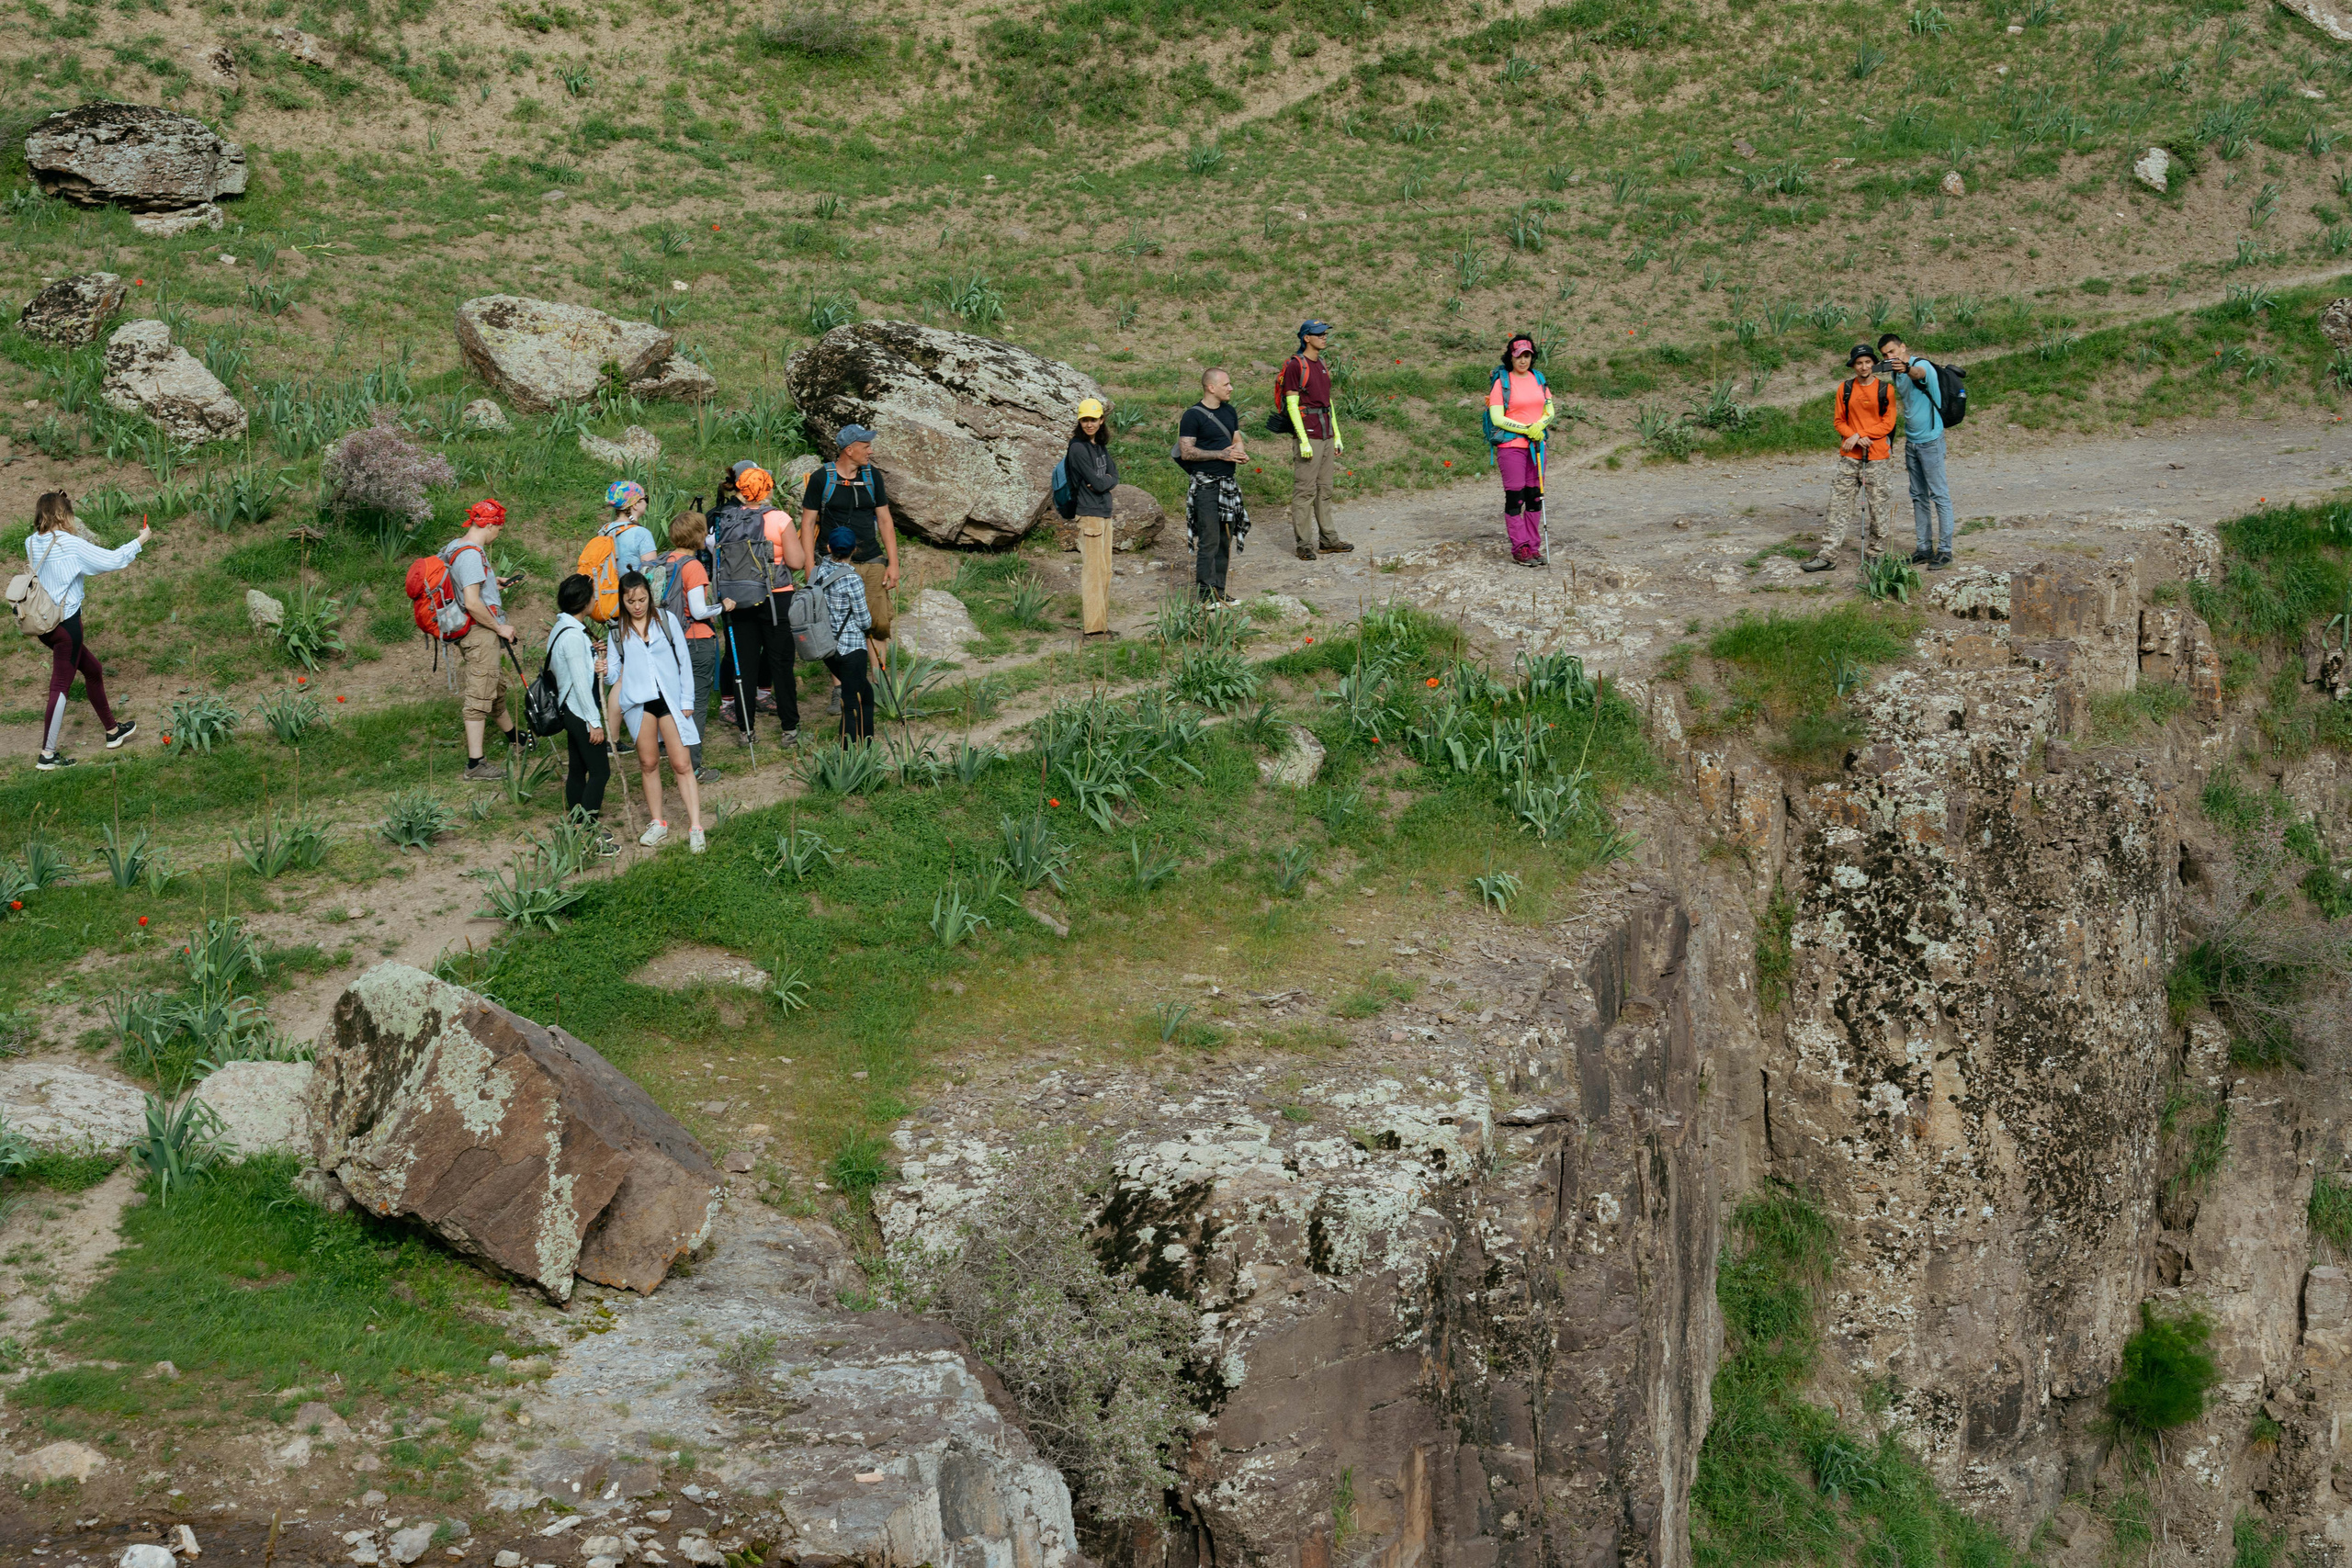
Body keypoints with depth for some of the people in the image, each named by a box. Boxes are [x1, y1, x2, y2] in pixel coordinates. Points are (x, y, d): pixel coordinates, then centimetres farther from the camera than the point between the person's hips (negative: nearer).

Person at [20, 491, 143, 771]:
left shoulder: (32, 543, 4)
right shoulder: (70, 544, -17)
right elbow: (112, 560, -11)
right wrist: (141, 540, 1)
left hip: (44, 623, 8)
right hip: (66, 623, -8)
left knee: (93, 670, 22)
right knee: (61, 686, -3)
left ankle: (112, 730, 33)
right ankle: (48, 754, -2)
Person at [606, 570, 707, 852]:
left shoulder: (666, 620, 2)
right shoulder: (616, 630, 5)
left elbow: (684, 661, 5)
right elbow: (614, 671, 5)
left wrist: (687, 701, 1)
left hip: (670, 699, -2)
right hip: (638, 701, 2)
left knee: (682, 764, -4)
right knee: (648, 764, 10)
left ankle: (695, 828, -2)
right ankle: (657, 823, 23)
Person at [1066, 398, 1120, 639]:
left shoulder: (1101, 446, 13)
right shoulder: (1078, 448, -12)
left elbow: (1114, 475, 9)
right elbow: (1096, 483, -16)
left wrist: (1105, 482, -11)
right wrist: (1107, 481, 3)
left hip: (1105, 512, 9)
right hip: (1089, 513, -9)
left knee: (1105, 571, 11)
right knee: (1093, 569, -8)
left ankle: (1101, 623, 16)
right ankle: (1093, 626, -6)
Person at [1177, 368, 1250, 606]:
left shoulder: (1230, 412, 14)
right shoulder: (1193, 415, -9)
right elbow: (1186, 452, -13)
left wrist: (1241, 453, -2)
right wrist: (1221, 454, -19)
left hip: (1229, 483, 7)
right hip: (1206, 485, -7)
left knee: (1225, 540, 9)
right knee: (1209, 541, -10)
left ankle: (1219, 592, 16)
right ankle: (1205, 594, -7)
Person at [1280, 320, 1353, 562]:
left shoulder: (1322, 365, 16)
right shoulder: (1295, 366, -9)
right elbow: (1292, 405, -13)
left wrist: (1337, 436, 18)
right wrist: (1303, 440, -19)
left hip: (1326, 435, 8)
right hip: (1308, 435, -8)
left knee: (1325, 489, 12)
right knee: (1304, 491, -6)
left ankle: (1328, 539, 17)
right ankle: (1304, 544, -4)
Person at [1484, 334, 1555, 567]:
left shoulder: (1538, 379, 11)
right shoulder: (1501, 382, -5)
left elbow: (1549, 411, 12)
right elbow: (1497, 419, -10)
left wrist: (1539, 426, -9)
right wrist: (1527, 429, -14)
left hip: (1537, 445, 5)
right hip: (1511, 446, -5)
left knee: (1535, 496, 6)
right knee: (1515, 497, -5)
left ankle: (1533, 547, 12)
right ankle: (1520, 549, -1)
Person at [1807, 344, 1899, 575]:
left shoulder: (1885, 390, 0)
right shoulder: (1845, 389, 7)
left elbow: (1888, 424, -3)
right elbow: (1839, 421, 9)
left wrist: (1860, 435, -12)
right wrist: (1855, 437, -10)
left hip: (1876, 456, -2)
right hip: (1849, 456, 2)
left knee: (1876, 506, 3)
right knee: (1839, 504, 0)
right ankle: (1828, 555, 0)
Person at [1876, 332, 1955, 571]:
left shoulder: (1922, 366, -16)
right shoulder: (1897, 374, 10)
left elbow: (1919, 373, -43)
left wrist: (1907, 369, -63)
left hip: (1930, 441, -9)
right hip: (1911, 442, 9)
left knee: (1939, 495, -5)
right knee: (1918, 496, 12)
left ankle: (1944, 550, -3)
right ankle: (1924, 548, 19)